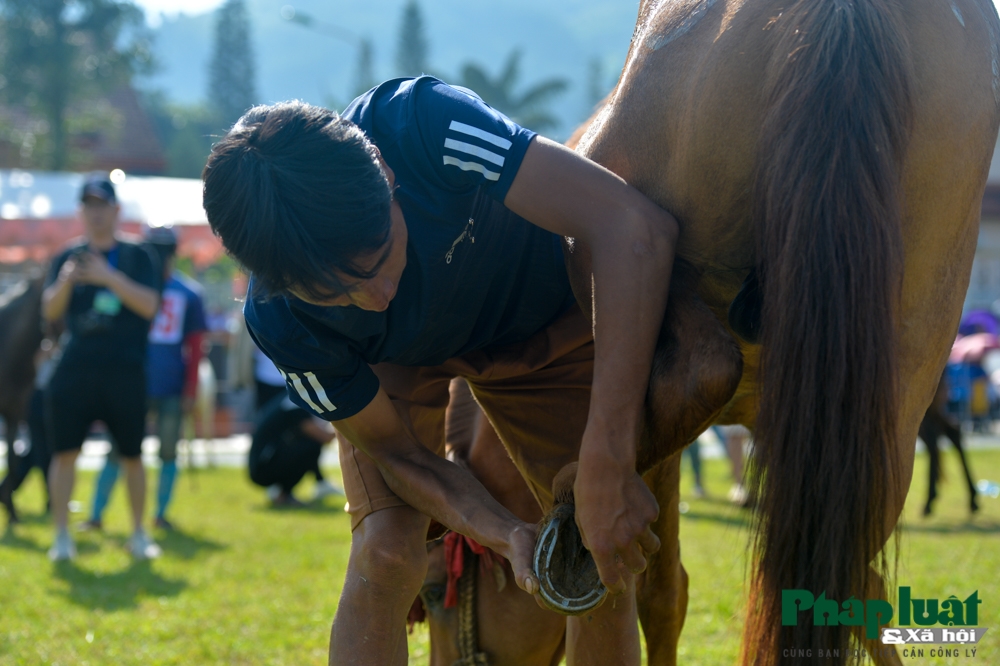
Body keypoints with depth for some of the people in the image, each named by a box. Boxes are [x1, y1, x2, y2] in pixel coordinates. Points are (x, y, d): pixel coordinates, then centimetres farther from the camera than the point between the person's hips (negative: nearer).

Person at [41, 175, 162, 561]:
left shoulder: (136, 257, 4)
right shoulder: (69, 258, 10)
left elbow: (149, 305, -10)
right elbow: (50, 310, 1)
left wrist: (108, 277, -22)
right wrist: (65, 282, -19)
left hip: (125, 372, -1)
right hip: (75, 370, 1)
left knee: (132, 455, 5)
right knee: (64, 452, -4)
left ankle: (139, 534, 18)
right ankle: (61, 537, 3)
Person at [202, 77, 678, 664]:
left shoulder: (421, 122, -44)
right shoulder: (280, 323, -35)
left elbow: (638, 228, -48)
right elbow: (396, 449, -19)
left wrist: (608, 467, -52)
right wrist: (507, 534, -40)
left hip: (543, 325, 0)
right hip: (393, 364, 0)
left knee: (605, 558, -7)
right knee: (383, 554, -22)